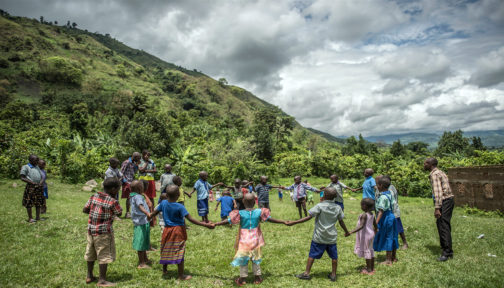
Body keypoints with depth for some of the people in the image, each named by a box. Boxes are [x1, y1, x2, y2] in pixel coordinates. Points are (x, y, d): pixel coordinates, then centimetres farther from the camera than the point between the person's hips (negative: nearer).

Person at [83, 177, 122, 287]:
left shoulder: (94, 196, 3)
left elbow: (85, 210, 8)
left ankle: (89, 276, 33)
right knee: (104, 255, 2)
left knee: (91, 253, 20)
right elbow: (119, 213, 0)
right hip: (104, 232, -7)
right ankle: (102, 280, 5)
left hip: (91, 229, 7)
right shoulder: (112, 201, -14)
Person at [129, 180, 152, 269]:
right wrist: (147, 213, -49)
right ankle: (141, 263, 5)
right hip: (141, 223, -10)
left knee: (144, 242, 21)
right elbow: (140, 206, -34)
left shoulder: (133, 196, 15)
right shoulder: (138, 197, -16)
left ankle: (145, 259, 36)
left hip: (143, 222, 10)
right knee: (141, 242, -3)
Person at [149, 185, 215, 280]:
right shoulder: (180, 207, -20)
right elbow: (190, 219, -23)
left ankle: (164, 270, 37)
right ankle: (181, 275, 11)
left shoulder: (163, 203, -6)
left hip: (167, 230, 5)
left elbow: (155, 213, 10)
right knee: (179, 253, 3)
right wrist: (206, 225, -24)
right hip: (178, 231, -5)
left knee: (166, 250, 20)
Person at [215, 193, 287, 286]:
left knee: (243, 258, 13)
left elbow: (229, 221, -13)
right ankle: (257, 277, 27)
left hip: (244, 241, -1)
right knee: (255, 258, 18)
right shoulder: (259, 212, -10)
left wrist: (215, 224, -5)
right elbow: (270, 219, -5)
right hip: (255, 240, 2)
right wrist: (283, 222, 5)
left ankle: (243, 278, 21)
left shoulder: (240, 213, -14)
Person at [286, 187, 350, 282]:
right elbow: (341, 222, 8)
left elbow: (308, 217, -18)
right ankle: (333, 274, 23)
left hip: (319, 237, -3)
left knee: (312, 255, 7)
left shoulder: (320, 206, -14)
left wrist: (293, 222, -16)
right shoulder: (338, 208, -2)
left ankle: (306, 273, 12)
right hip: (332, 237, 3)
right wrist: (346, 232, 26)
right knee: (334, 256, 16)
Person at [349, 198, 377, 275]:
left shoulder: (364, 215, -22)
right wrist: (373, 231, 33)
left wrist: (351, 232, -34)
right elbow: (375, 226, 13)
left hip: (365, 235, -9)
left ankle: (369, 270, 9)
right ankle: (372, 268, 28)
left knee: (366, 251, 1)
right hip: (370, 234, 9)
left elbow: (361, 226, -30)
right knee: (370, 250, 17)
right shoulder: (371, 214, 4)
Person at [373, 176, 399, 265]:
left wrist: (376, 223, -29)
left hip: (386, 218, -9)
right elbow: (392, 206, 12)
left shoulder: (383, 197, -22)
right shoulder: (389, 194, 5)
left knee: (387, 238, 0)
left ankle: (388, 260, 10)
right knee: (392, 237, 17)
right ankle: (393, 257, 29)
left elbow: (381, 211, -27)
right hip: (391, 216, 9)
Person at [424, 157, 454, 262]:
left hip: (444, 201, -10)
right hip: (447, 200, 10)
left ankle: (447, 253, -4)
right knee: (440, 224, 14)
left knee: (444, 226, -7)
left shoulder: (434, 174, -13)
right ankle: (446, 249, 22)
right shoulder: (439, 172, 18)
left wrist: (437, 208, -23)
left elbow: (438, 192, -21)